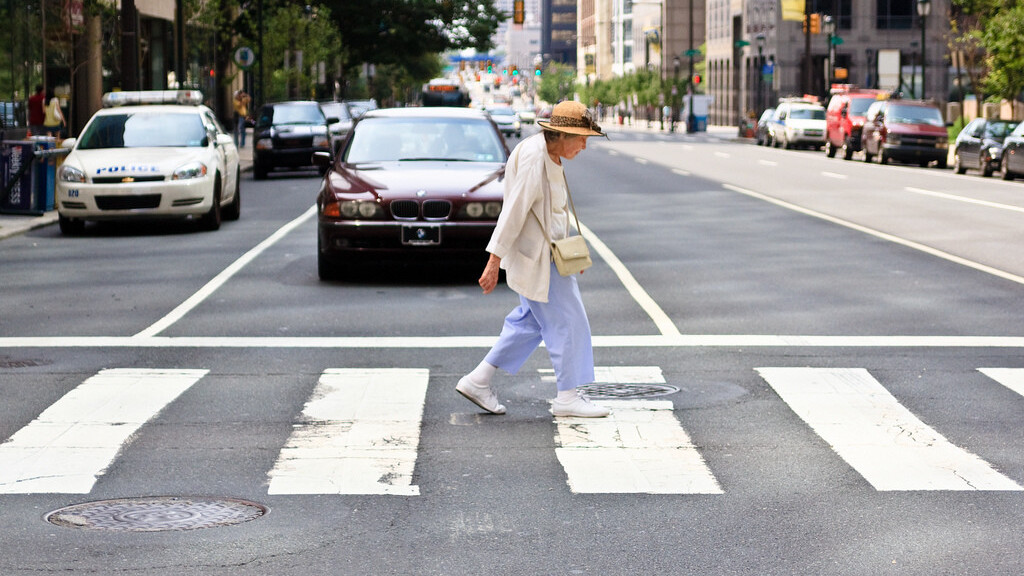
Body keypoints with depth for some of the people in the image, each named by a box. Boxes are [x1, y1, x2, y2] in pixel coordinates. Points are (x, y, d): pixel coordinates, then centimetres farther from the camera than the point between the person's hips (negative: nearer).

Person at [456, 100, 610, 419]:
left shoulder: (549, 156, 10)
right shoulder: (534, 159, -21)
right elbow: (514, 210, -23)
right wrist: (494, 261, -23)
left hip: (546, 252, 10)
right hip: (537, 257, -10)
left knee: (531, 321, 15)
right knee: (566, 320, -2)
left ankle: (478, 381, 19)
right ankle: (567, 397, 8)